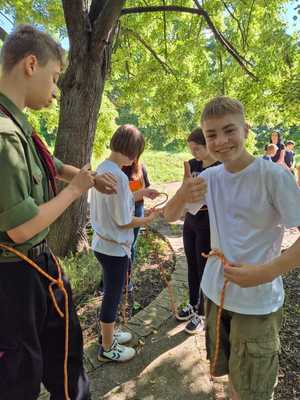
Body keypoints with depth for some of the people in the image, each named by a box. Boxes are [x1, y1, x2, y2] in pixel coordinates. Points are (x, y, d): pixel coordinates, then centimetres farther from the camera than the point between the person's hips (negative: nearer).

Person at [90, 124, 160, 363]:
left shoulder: (101, 169, 3)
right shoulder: (118, 176, -25)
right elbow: (124, 221, -20)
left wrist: (139, 194, 16)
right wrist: (150, 219, -5)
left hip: (102, 243, 9)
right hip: (115, 248, -9)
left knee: (111, 293, 25)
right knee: (113, 296, 10)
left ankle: (108, 333, 46)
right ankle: (107, 348, 32)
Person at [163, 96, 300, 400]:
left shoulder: (273, 175, -19)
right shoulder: (209, 177, -4)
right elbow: (170, 216, 1)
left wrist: (264, 271, -25)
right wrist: (184, 194, -20)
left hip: (257, 303, -4)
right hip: (215, 292, 5)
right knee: (229, 371, 27)